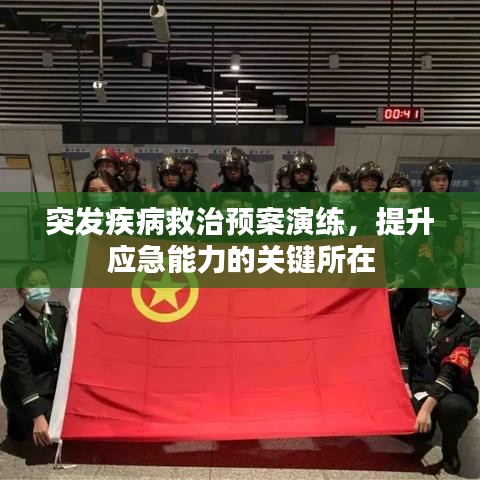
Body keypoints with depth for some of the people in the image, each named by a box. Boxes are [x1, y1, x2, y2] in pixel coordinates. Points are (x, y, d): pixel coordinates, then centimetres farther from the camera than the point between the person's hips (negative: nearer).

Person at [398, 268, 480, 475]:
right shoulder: (417, 312, -5)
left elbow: (452, 371, -26)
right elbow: (405, 352, 6)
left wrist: (427, 407, -34)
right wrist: (405, 385, -5)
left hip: (454, 392, -3)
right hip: (419, 385, 3)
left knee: (452, 407, -37)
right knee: (421, 431, -22)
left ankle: (450, 448, -5)